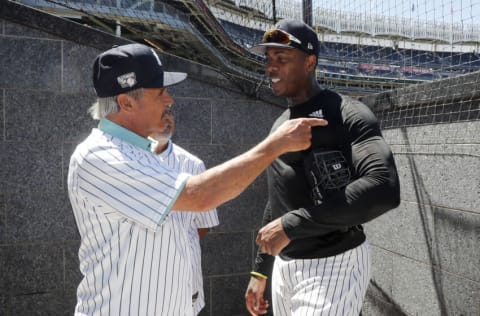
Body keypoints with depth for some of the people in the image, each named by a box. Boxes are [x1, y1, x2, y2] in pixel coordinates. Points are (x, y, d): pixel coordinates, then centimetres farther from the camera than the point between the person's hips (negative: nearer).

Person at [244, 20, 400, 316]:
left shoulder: (348, 114, -15)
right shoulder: (279, 126, 10)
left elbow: (384, 189, -31)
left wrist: (292, 225, -31)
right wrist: (261, 270, 16)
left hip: (334, 265, -7)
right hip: (284, 265, 8)